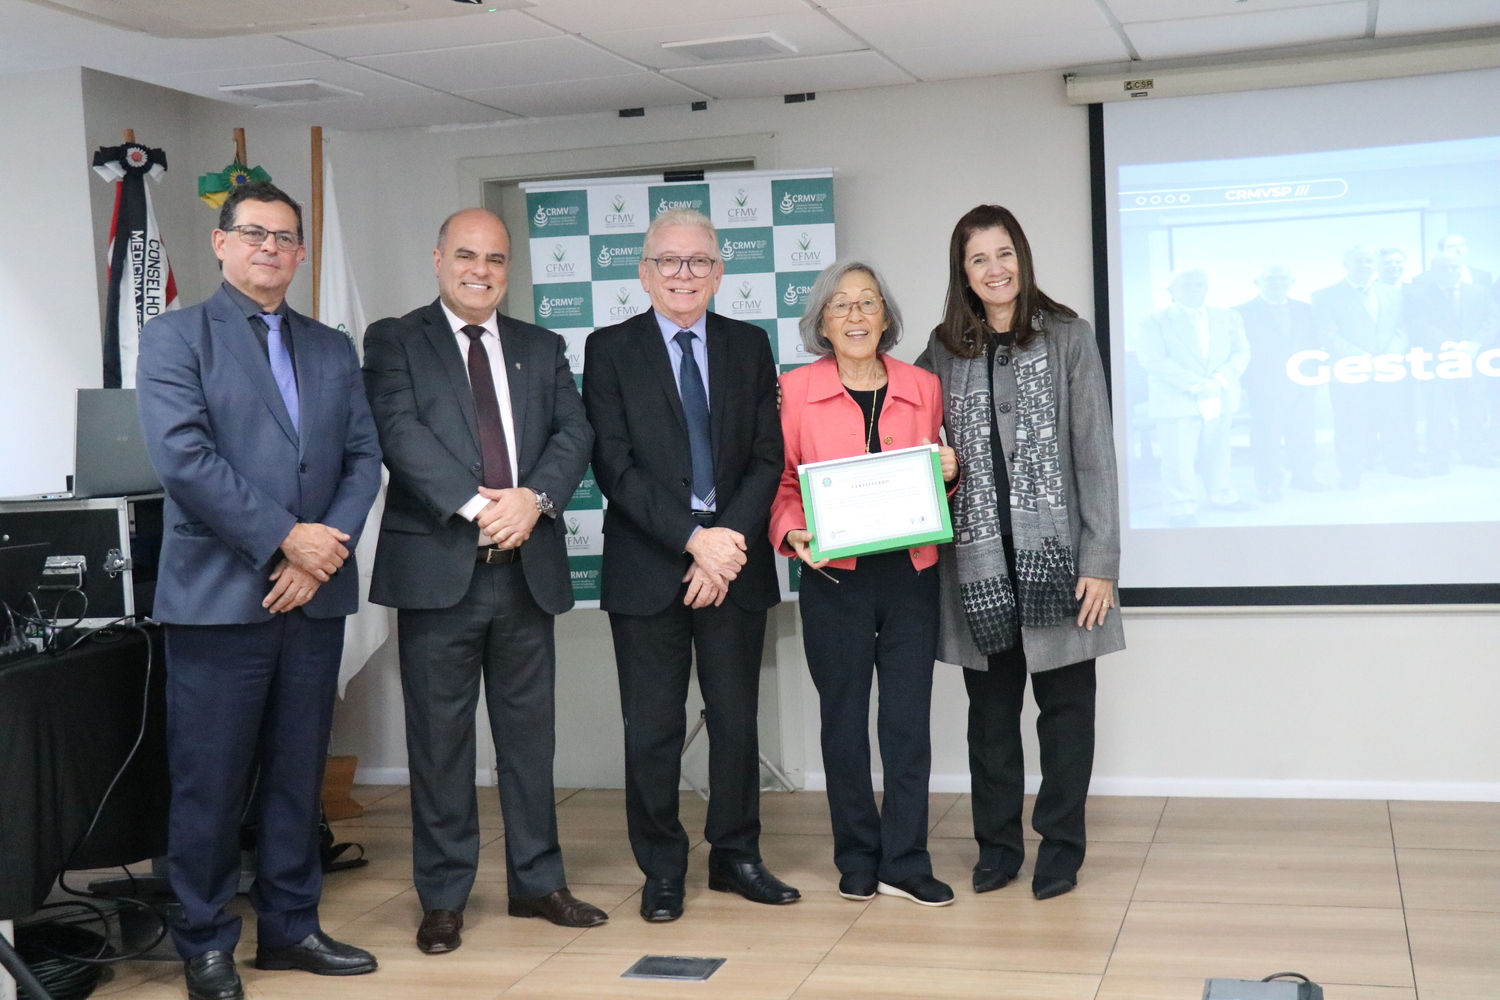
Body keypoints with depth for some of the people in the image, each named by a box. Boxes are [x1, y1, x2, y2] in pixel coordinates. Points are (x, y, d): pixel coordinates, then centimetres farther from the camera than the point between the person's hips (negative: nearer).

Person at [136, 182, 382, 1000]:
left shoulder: (332, 350, 15)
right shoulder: (174, 338, 0)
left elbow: (363, 458, 8)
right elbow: (183, 457, -13)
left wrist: (327, 547, -8)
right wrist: (285, 538, -15)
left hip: (315, 594, 5)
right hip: (218, 593, -5)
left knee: (298, 772, 11)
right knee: (210, 780, 2)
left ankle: (289, 926, 23)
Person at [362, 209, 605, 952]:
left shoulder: (542, 349, 15)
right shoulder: (395, 341, 3)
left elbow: (573, 434, 4)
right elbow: (402, 432, -11)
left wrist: (534, 499, -15)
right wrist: (476, 507, -21)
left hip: (528, 566, 4)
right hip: (437, 566, -3)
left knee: (529, 732, 11)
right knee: (440, 738, 4)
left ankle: (537, 881, 23)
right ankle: (443, 898, 15)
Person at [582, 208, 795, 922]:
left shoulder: (750, 347, 9)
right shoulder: (610, 351, 1)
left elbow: (767, 459, 3)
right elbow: (614, 467, -7)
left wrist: (728, 542, -11)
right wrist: (692, 538, -15)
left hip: (734, 561, 2)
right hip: (647, 567, -2)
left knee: (736, 719, 9)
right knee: (653, 727, 3)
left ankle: (736, 856, 23)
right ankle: (662, 870, 16)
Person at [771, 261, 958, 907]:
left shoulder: (923, 388, 8)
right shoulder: (796, 390, 1)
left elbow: (938, 480, 16)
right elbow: (782, 480, 5)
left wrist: (949, 472, -6)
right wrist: (793, 531, -12)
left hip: (911, 573, 2)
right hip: (834, 577, -1)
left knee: (908, 718, 2)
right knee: (844, 719, 7)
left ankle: (905, 862, 12)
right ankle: (857, 860, 19)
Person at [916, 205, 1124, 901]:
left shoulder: (1066, 337, -1)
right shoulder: (944, 351, 8)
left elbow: (1094, 453, -4)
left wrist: (1100, 561, -9)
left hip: (1053, 550, -2)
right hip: (979, 556, 2)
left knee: (1064, 700, 5)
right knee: (991, 706, 10)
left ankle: (1060, 846, 18)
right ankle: (997, 844, 22)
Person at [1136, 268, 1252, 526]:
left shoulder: (1228, 317, 13)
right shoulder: (1155, 321, -1)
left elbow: (1241, 352, 6)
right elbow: (1153, 359, -11)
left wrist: (1220, 379, -13)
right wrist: (1193, 384, -19)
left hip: (1220, 400, 4)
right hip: (1177, 401, -4)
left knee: (1218, 453, 10)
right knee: (1179, 458, -6)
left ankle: (1221, 496, 26)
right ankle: (1182, 508, 2)